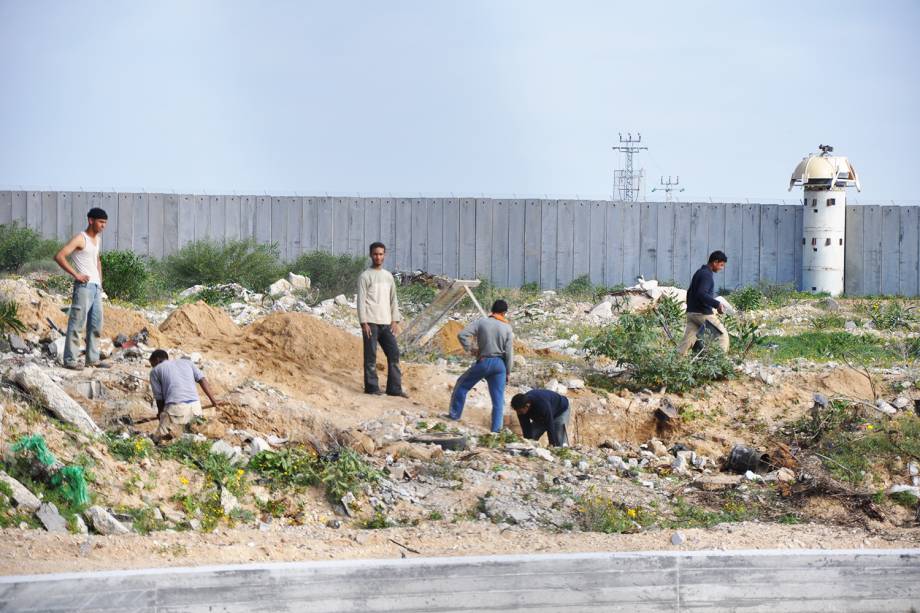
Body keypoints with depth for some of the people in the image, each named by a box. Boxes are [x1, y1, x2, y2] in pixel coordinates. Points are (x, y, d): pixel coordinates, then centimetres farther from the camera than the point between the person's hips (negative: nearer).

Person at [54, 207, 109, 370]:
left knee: (96, 324, 9)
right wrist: (76, 274, -17)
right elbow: (59, 256, -18)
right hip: (84, 286, -9)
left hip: (96, 287, 9)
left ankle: (93, 359, 15)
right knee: (77, 323, -8)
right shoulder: (80, 239, -10)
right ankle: (69, 359, -6)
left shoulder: (98, 239, 16)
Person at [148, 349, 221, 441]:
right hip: (195, 405, 4)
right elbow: (202, 379, 14)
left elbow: (158, 397, 13)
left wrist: (160, 413, 30)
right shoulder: (186, 362, 26)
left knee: (158, 440, -3)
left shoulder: (155, 371, 16)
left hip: (175, 407, -4)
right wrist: (213, 400, 11)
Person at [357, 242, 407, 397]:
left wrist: (395, 320, 8)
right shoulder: (365, 276, -2)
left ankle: (394, 388, 5)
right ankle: (371, 386, 1)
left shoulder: (388, 276, 16)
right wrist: (364, 323, -14)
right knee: (371, 355, -4)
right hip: (371, 322, -6)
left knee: (394, 354, 2)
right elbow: (361, 301, -7)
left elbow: (393, 300, 17)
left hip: (386, 323, 6)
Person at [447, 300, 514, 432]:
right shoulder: (507, 328, -1)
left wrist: (470, 349, 0)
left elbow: (462, 335, -15)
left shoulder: (481, 322, -7)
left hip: (483, 362, -2)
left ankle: (455, 415, 20)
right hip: (499, 364, 2)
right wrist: (508, 372, 8)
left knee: (462, 385, 19)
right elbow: (509, 352, -1)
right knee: (498, 399, 7)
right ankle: (496, 429, 3)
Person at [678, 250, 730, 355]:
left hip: (691, 313, 9)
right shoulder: (707, 275, -13)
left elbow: (690, 292, 23)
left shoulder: (698, 273, 17)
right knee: (723, 334, 4)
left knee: (687, 341, 1)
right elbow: (702, 294, -26)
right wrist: (717, 304, -28)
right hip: (703, 314, -9)